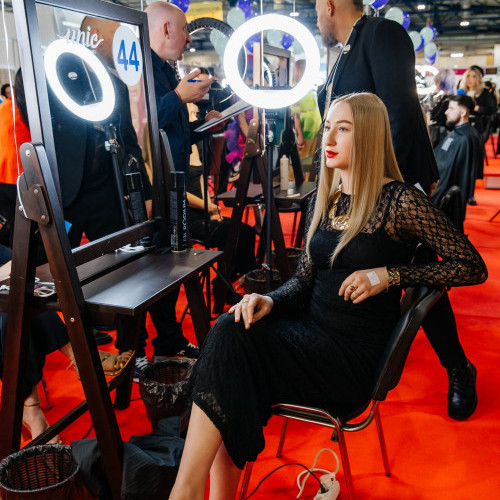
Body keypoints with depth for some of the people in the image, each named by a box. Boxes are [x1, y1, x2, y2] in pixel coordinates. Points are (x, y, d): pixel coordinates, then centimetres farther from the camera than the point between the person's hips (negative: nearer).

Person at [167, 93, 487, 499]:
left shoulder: (399, 200, -6)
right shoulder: (324, 199, 13)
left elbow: (473, 267, -5)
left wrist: (389, 274, -14)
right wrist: (270, 301, -8)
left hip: (356, 354, -6)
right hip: (311, 331, 6)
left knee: (232, 341, -25)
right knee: (231, 328, -24)